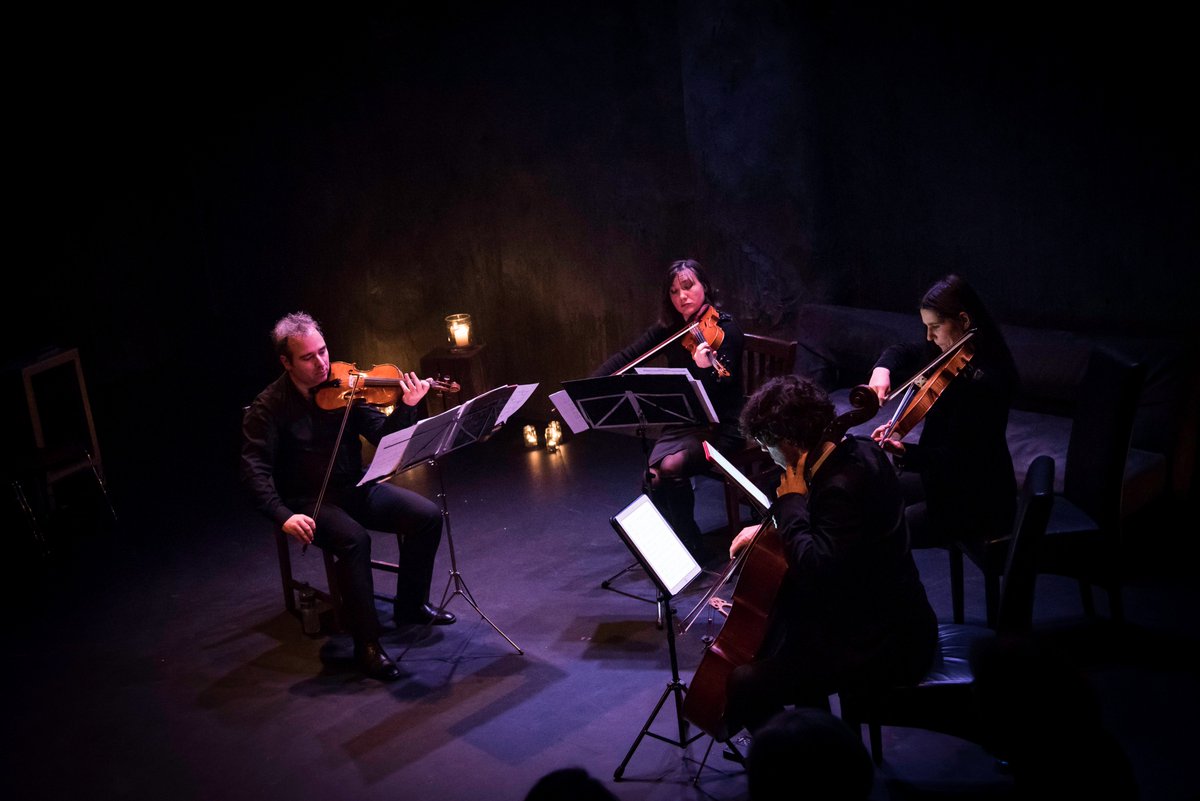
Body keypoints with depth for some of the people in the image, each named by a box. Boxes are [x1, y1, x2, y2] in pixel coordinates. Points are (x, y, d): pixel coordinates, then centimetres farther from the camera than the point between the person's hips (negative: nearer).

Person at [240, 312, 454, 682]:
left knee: (428, 515, -11)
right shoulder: (269, 407, -11)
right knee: (353, 539, -34)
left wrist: (406, 407, -21)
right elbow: (255, 470, -16)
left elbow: (383, 435, -1)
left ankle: (411, 604, 9)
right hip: (310, 502, -5)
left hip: (356, 488, 5)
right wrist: (283, 515, -29)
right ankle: (367, 643, -22)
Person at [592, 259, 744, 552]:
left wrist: (704, 368, -41)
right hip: (683, 423, 5)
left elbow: (715, 393, -20)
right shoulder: (669, 328, 4)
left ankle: (690, 544, -7)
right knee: (654, 470, -23)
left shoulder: (724, 328, -12)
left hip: (720, 428, -5)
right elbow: (626, 357, 2)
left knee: (670, 467, -28)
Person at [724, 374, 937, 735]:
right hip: (883, 616, 11)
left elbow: (815, 569, -34)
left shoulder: (845, 485, -28)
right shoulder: (855, 451, 2)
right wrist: (769, 526, 10)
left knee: (745, 685, -16)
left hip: (881, 647, -11)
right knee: (774, 630, 30)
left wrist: (791, 500, -22)